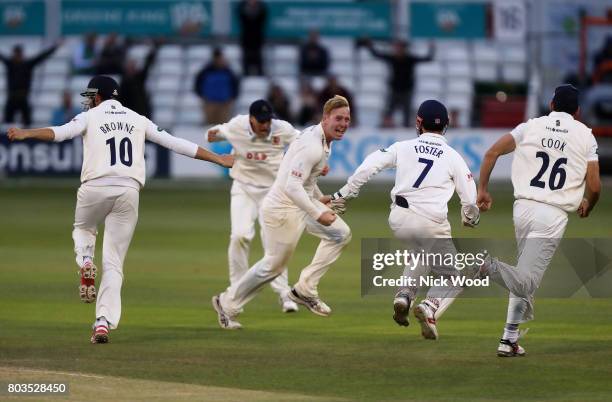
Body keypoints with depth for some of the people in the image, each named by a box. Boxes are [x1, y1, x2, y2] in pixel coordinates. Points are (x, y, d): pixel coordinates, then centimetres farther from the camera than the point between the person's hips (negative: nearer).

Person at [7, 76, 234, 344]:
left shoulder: (90, 117, 7)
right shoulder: (138, 120, 17)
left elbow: (60, 132, -13)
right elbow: (176, 143, 17)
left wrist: (26, 134, -26)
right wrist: (217, 159, 23)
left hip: (95, 188, -2)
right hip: (128, 192, 2)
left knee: (83, 229, 31)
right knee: (114, 263, 5)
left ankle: (85, 262, -1)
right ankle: (104, 323, -9)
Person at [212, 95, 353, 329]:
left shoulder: (320, 137, 5)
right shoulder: (313, 146, -27)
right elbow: (292, 186, -34)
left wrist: (319, 198, 24)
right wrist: (318, 214, -31)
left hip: (302, 202, 10)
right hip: (283, 208, -10)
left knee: (341, 233, 6)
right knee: (274, 265, 4)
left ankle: (304, 290, 13)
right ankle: (228, 304, 22)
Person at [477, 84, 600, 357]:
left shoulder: (531, 126, 10)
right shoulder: (584, 135, 4)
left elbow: (492, 152, 0)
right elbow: (594, 186, 1)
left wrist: (482, 189, 8)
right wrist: (587, 206, 22)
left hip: (523, 208, 4)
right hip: (553, 215, -4)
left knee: (524, 278, 21)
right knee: (526, 282, -8)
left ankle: (510, 340, 16)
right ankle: (489, 266, -36)